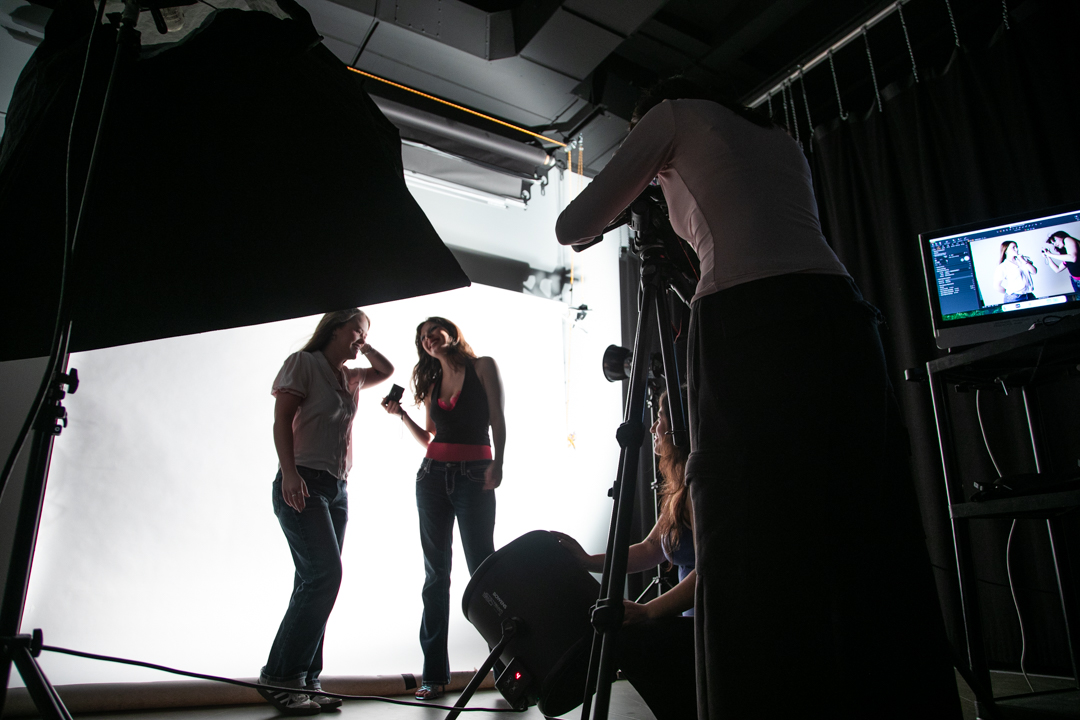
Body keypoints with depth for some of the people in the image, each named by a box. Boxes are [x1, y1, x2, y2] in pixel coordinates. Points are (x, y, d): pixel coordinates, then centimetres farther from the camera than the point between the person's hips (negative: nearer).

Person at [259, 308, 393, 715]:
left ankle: (305, 682, 9)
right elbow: (282, 419, -8)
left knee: (316, 582, 5)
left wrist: (363, 347, 21)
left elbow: (387, 370, 35)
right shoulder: (303, 363, 1)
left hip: (337, 490, 7)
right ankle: (280, 676, -9)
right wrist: (289, 473, -19)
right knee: (324, 574, -18)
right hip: (302, 485, -7)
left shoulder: (351, 378, 20)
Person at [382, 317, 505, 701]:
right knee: (436, 572, 3)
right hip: (433, 476, 5)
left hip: (474, 476, -5)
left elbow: (497, 419, -4)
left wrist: (498, 462, -16)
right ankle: (434, 673, 6)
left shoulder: (482, 367, 5)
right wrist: (401, 414, 7)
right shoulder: (431, 384, 19)